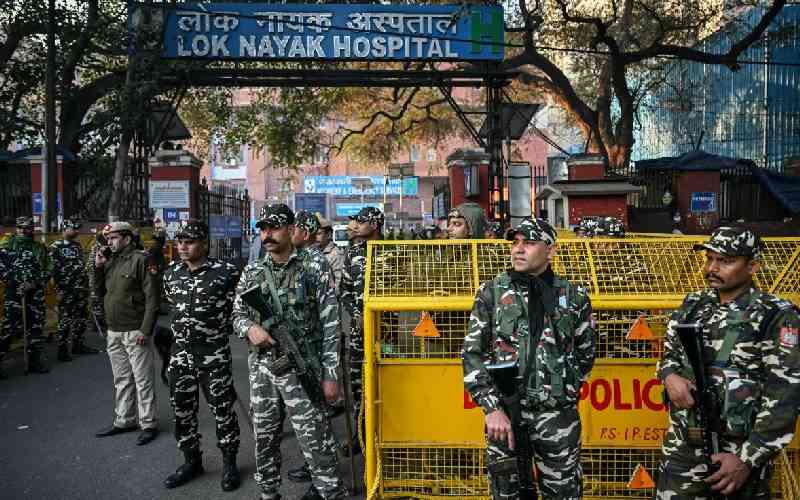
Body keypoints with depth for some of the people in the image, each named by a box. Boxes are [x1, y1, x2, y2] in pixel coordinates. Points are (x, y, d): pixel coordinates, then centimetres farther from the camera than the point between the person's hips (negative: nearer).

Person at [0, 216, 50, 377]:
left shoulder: (40, 248, 11)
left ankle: (35, 361, 17)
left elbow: (46, 273, 7)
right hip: (14, 292, -3)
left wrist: (33, 284, -8)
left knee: (36, 327, 7)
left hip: (36, 293, 3)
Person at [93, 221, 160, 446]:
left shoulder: (140, 259, -11)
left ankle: (148, 425, 10)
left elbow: (152, 297, -15)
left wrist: (145, 330, -18)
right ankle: (124, 420, 28)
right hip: (114, 332, 8)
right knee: (122, 380, 16)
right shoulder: (110, 261, 13)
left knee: (143, 380, 1)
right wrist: (98, 268, 1)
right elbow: (100, 292, 16)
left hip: (135, 332, -7)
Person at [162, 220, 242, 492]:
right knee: (182, 410, 13)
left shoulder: (225, 272, -14)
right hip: (180, 352, 5)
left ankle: (229, 463, 21)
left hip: (215, 353, -5)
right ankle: (192, 461, 30)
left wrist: (221, 326, 1)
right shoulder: (170, 274, 4)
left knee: (222, 409, 4)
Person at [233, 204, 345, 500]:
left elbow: (330, 327, -5)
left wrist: (330, 375, -8)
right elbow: (237, 315, 15)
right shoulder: (251, 274, 7)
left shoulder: (313, 272, -5)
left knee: (315, 439, -2)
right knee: (265, 438, 14)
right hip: (261, 369, 4)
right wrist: (250, 327, -9)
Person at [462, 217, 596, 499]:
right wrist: (492, 408, -11)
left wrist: (564, 392, 10)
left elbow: (585, 354, 15)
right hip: (505, 413, 0)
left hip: (559, 415, 1)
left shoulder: (574, 297, 3)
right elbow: (472, 354, -3)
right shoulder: (491, 293, 0)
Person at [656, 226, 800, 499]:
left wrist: (748, 459, -18)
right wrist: (670, 376, -10)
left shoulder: (777, 317, -10)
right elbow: (669, 353, 15)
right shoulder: (693, 306, 6)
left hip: (740, 451, -4)